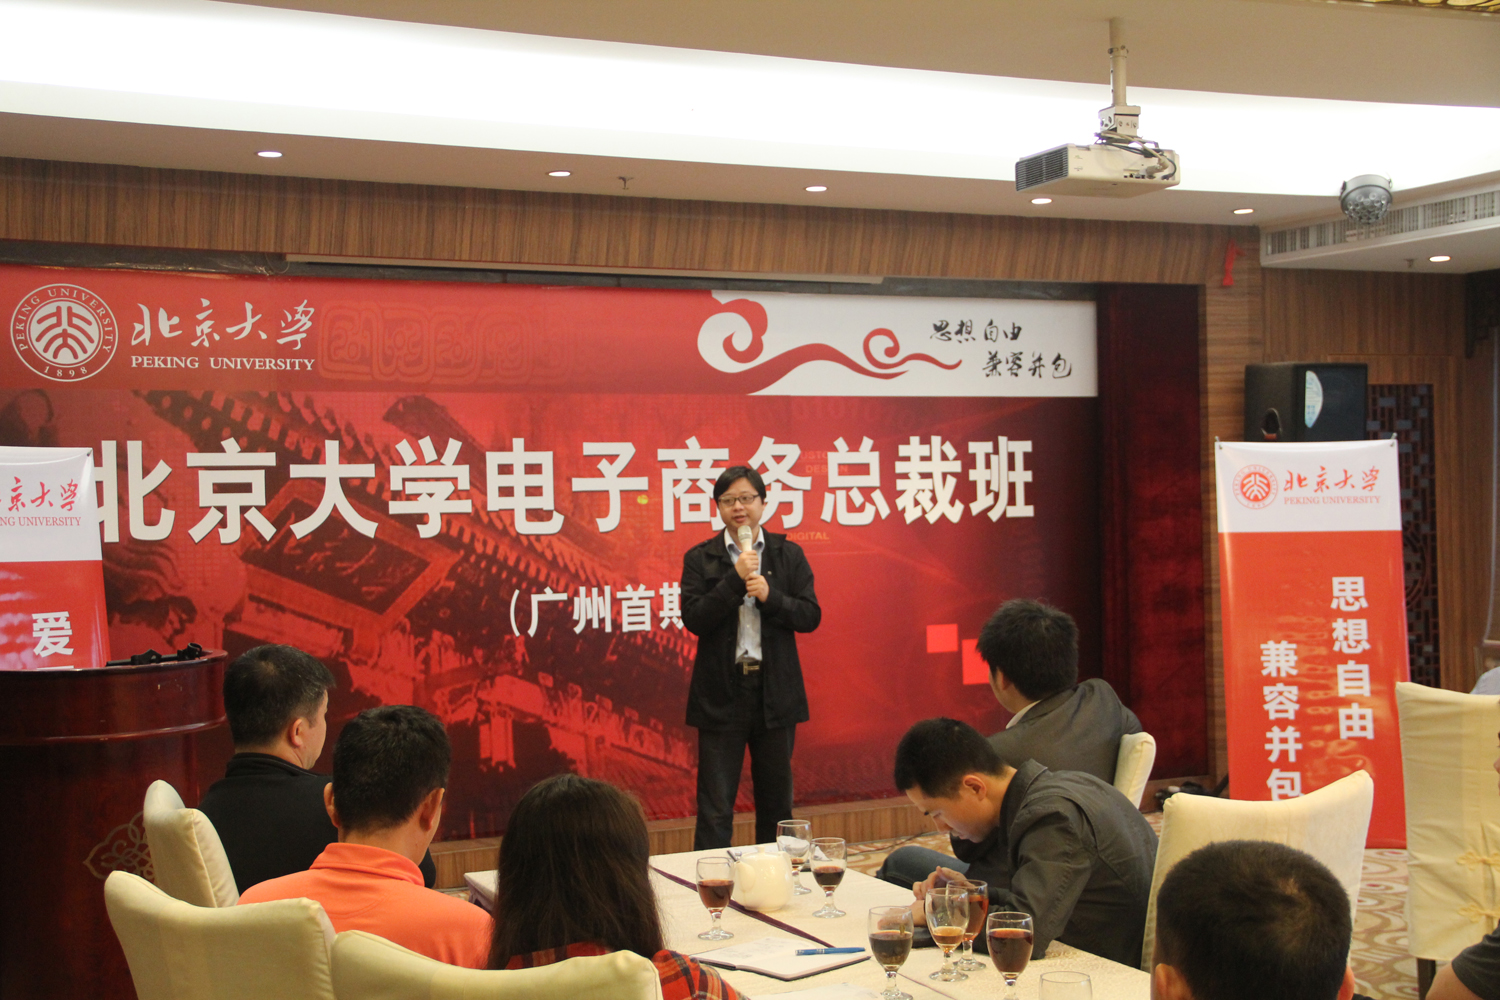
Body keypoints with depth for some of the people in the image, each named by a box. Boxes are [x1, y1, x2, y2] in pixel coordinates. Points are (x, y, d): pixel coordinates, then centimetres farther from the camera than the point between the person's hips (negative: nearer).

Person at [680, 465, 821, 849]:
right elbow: (693, 618, -9)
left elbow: (810, 616, 0)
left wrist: (769, 595, -15)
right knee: (715, 807, 0)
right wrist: (735, 579, -16)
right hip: (722, 693, -2)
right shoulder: (700, 558, 2)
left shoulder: (788, 555, 6)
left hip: (775, 690, 2)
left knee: (776, 801, 12)